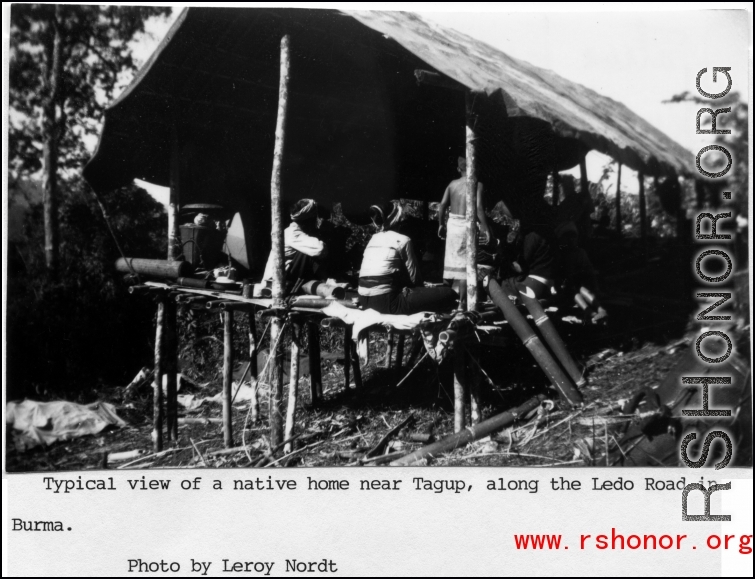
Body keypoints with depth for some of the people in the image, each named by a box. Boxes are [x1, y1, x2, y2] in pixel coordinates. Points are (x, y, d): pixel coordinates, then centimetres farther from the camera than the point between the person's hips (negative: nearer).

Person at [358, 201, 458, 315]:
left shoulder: (373, 239, 17)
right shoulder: (402, 240, -3)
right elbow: (413, 277, 1)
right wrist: (422, 288, 22)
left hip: (365, 301, 8)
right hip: (387, 302, -8)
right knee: (448, 294, -5)